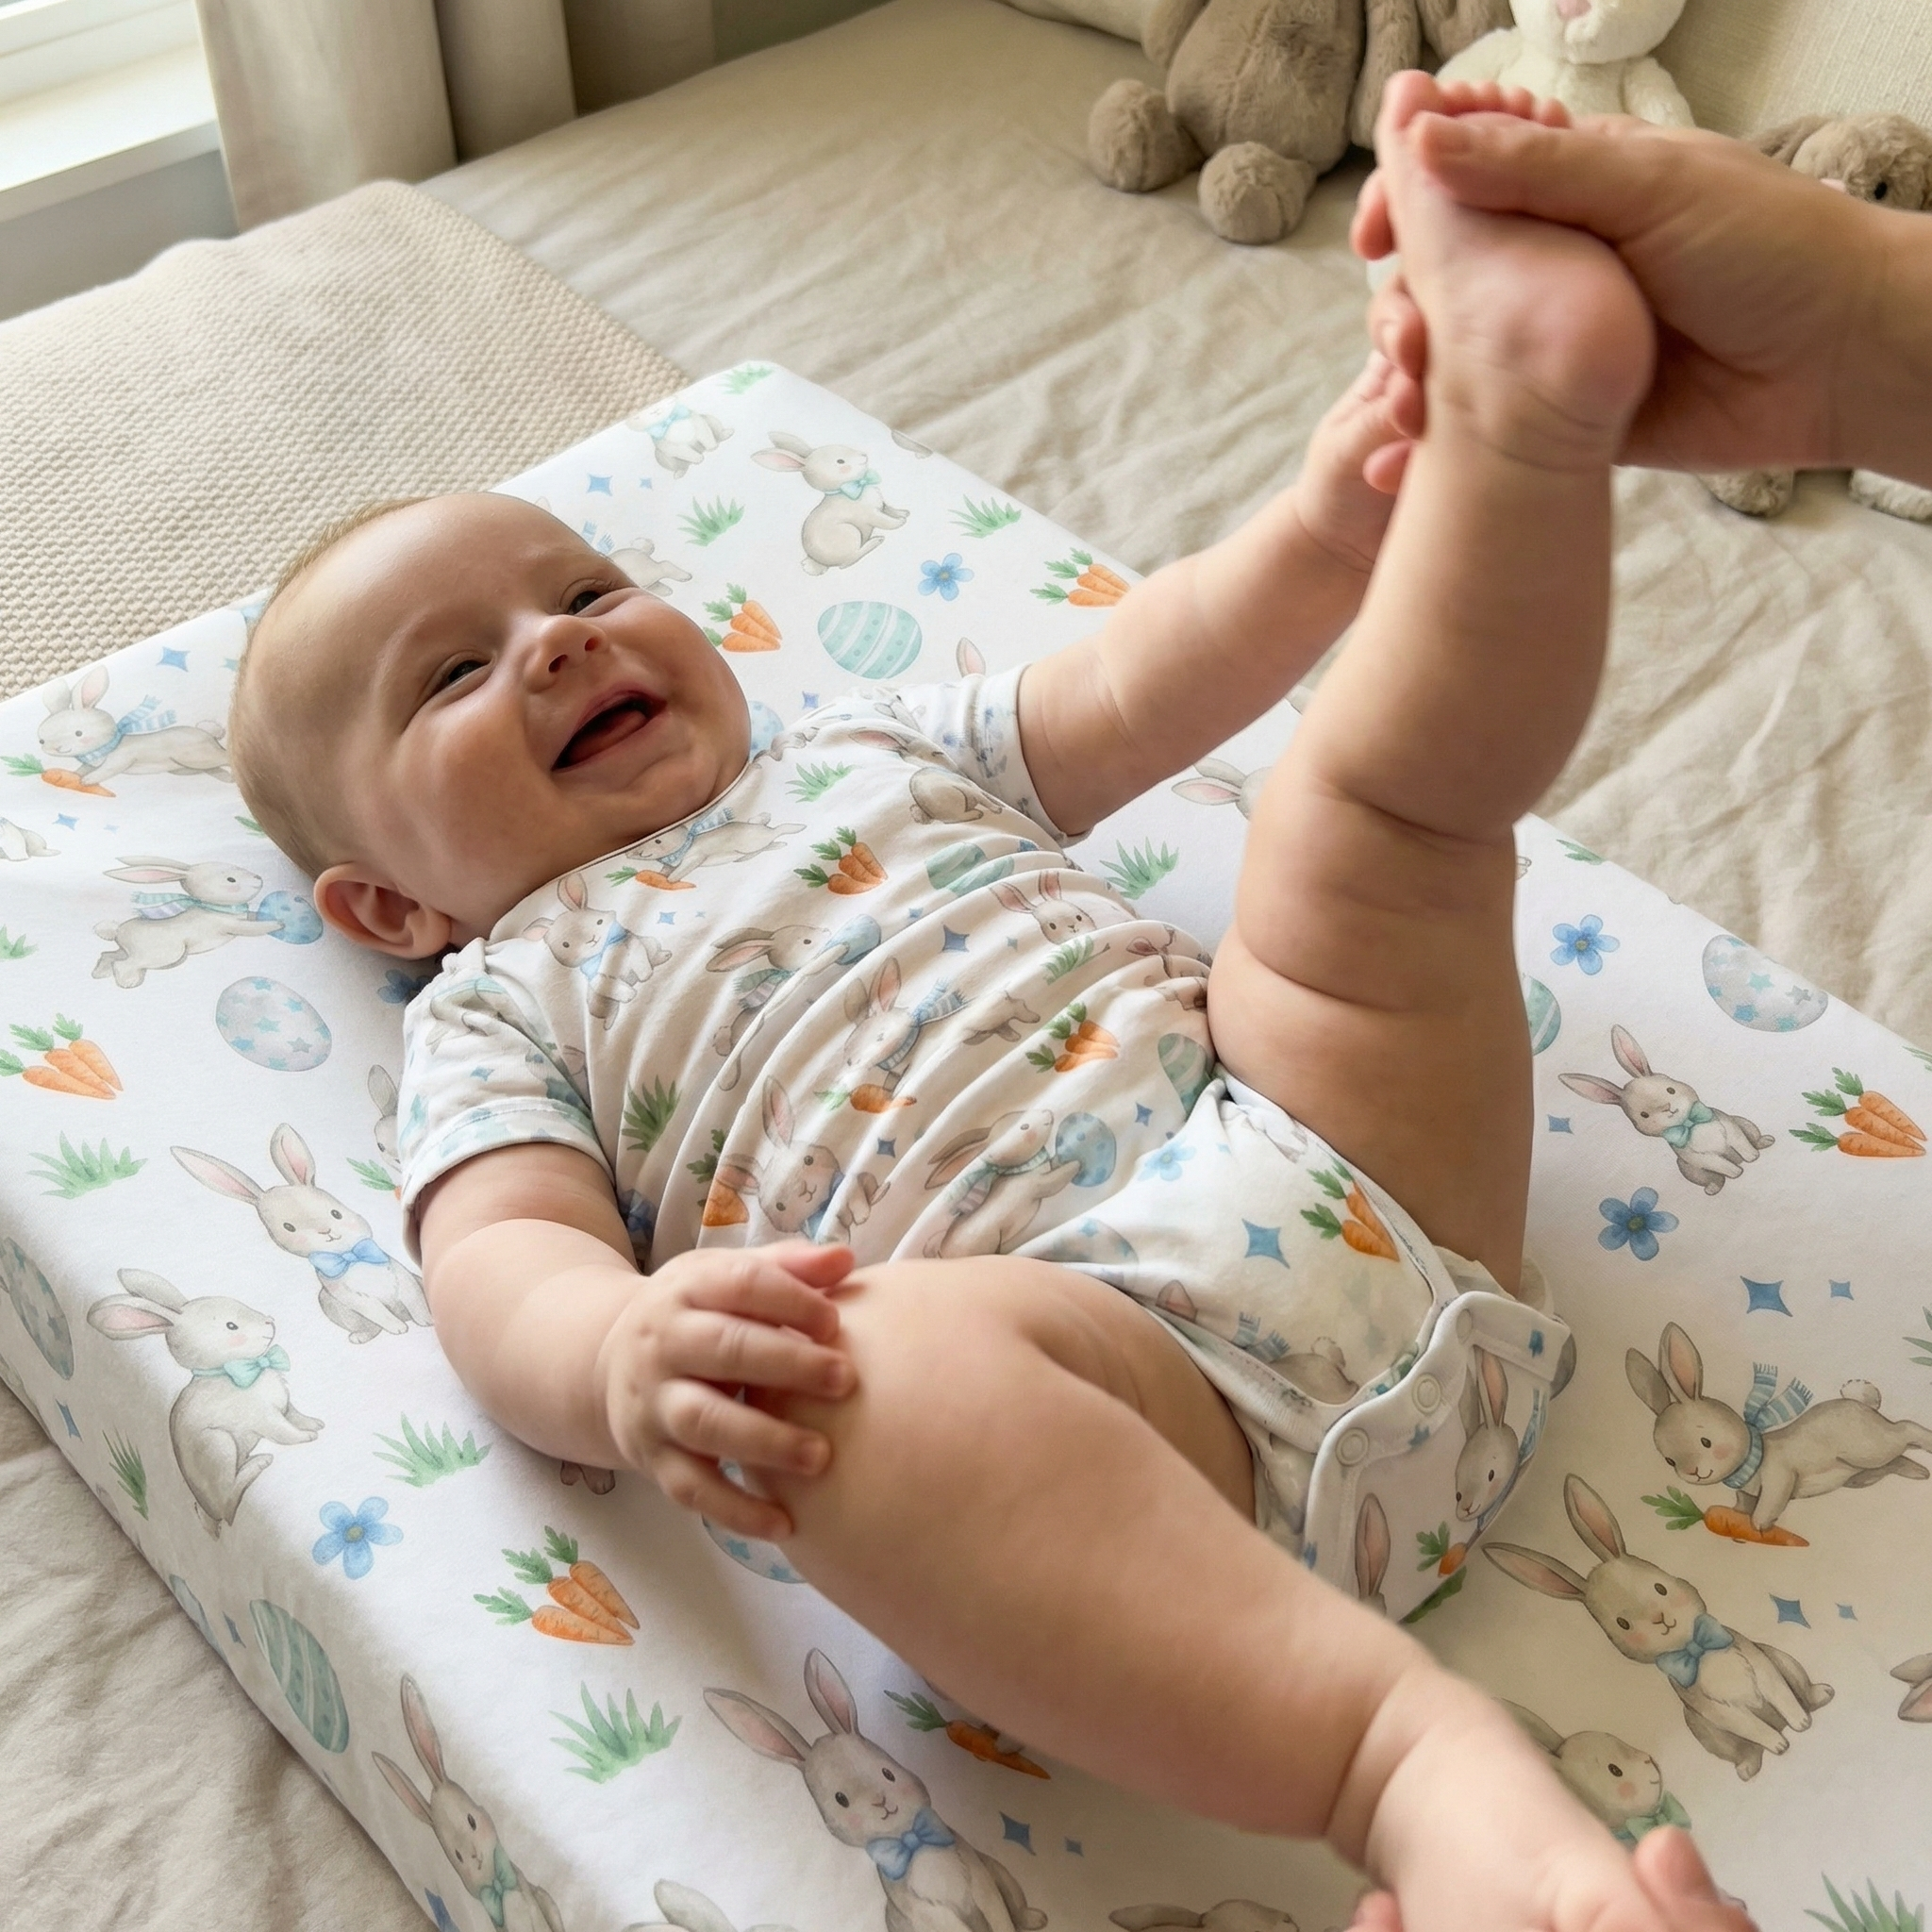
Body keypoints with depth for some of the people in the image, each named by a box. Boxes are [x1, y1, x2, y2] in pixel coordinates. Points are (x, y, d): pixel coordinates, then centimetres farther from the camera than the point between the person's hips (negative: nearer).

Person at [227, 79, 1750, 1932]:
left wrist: (1316, 534, 8)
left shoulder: (865, 748, 31)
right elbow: (500, 1264, -1)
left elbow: (1133, 694, 27)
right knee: (864, 1379, -38)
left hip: (1322, 1140, 6)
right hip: (1089, 1316, -5)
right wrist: (621, 1353, -26)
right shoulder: (499, 1008, 16)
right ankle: (1420, 1754, -46)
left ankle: (1517, 413, -28)